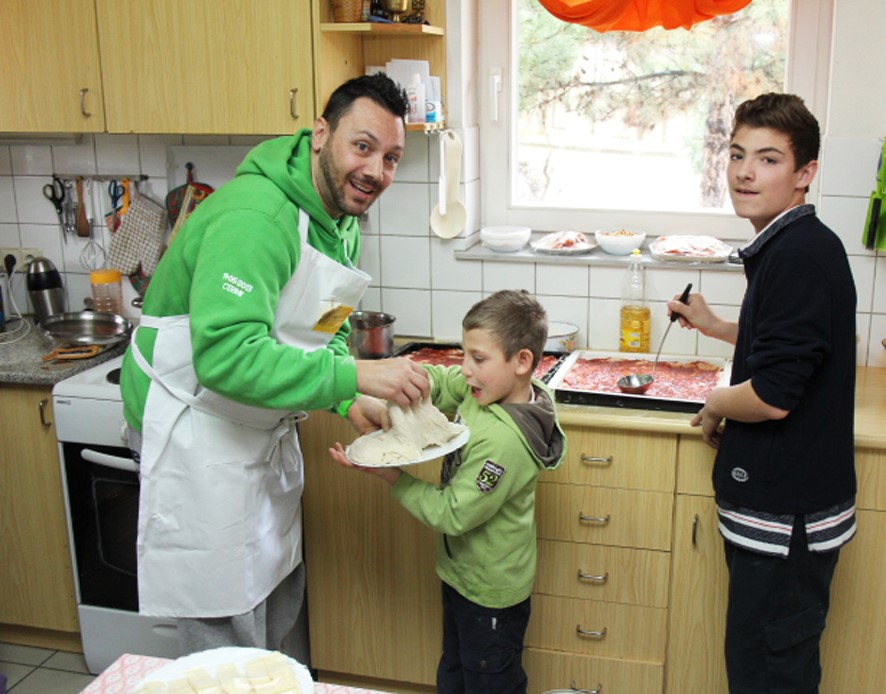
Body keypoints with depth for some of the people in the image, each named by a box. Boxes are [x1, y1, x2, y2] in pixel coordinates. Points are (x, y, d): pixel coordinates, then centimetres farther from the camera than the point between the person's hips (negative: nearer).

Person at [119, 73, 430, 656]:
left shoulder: (342, 222, 5)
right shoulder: (256, 216, -27)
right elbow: (226, 355, -37)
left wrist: (351, 402, -4)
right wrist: (354, 377, -37)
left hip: (265, 429, 10)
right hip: (197, 428, -9)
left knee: (281, 594, 21)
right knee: (225, 621, 1)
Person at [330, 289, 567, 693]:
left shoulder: (503, 440, -34)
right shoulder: (483, 391, -9)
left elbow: (453, 514, -29)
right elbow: (435, 383, 4)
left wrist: (390, 476, -26)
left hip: (489, 592, -9)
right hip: (463, 572, 9)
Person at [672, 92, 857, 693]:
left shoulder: (802, 254, -21)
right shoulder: (794, 246, 10)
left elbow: (773, 396, -25)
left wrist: (715, 408, -6)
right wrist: (717, 327, 20)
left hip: (787, 516, -10)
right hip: (782, 506, 10)